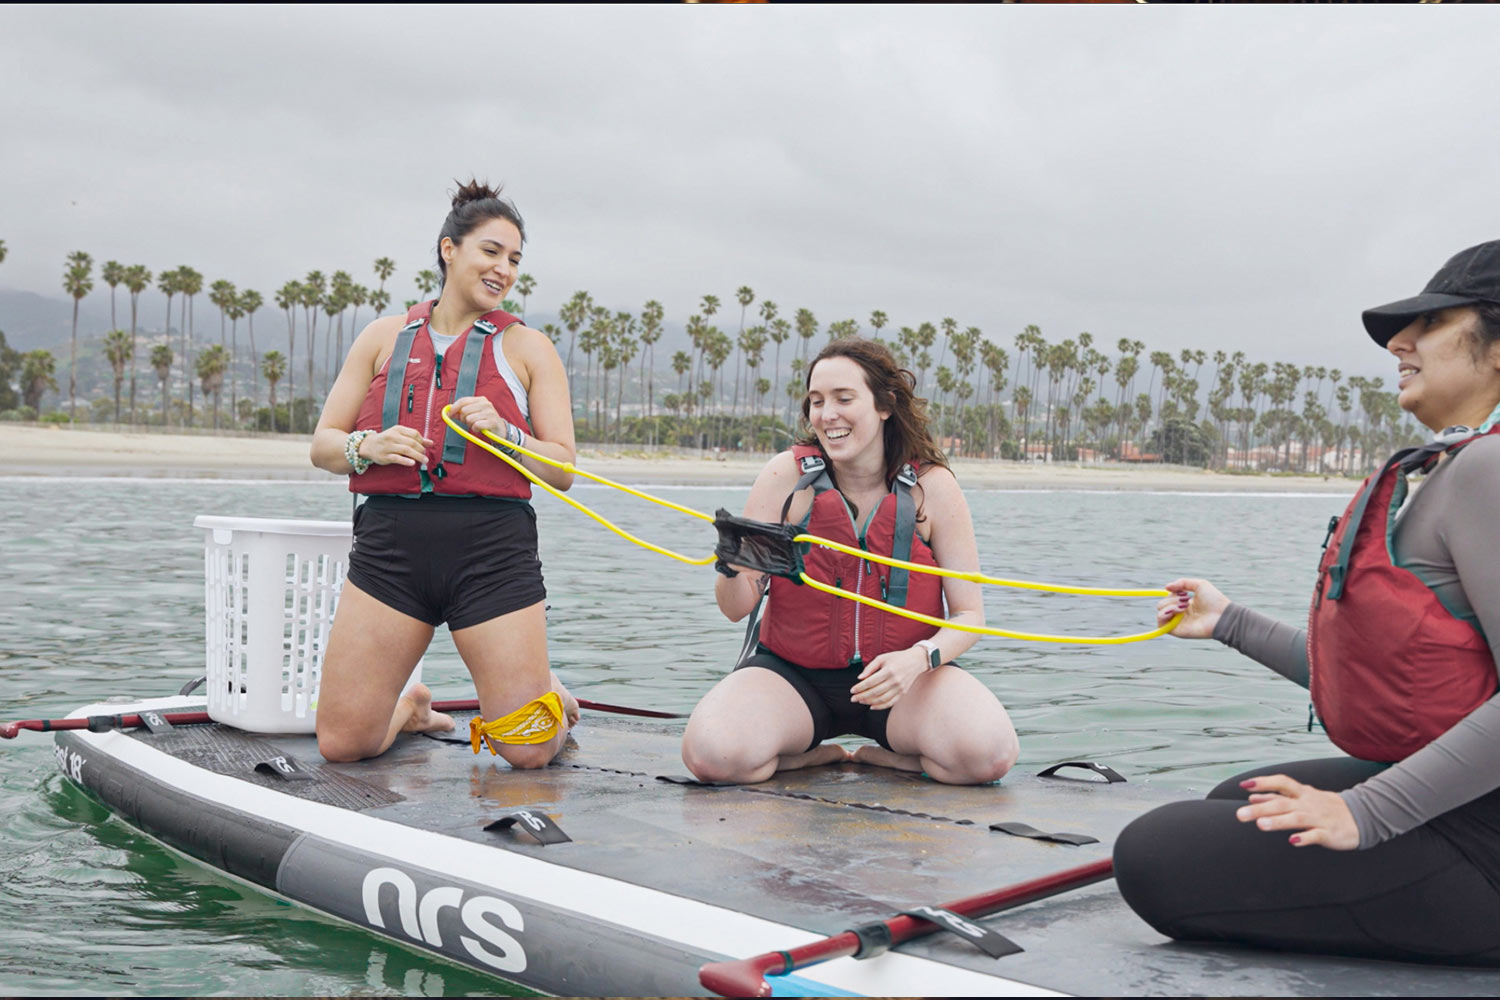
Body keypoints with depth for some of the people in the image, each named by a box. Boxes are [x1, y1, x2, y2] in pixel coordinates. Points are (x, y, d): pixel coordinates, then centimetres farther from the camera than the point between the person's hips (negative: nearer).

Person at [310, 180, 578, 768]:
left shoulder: (528, 348, 10)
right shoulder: (385, 337, 15)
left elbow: (562, 471, 4)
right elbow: (322, 444, 12)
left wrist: (504, 434, -14)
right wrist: (366, 447, -10)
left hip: (493, 548, -1)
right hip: (390, 542, 2)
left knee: (529, 752, -4)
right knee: (342, 744, -3)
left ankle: (553, 700, 32)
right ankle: (413, 710, 30)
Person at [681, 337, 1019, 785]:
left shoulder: (931, 487, -8)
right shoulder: (786, 476, -8)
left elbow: (968, 614, -6)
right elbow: (736, 609, -9)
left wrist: (918, 659, -27)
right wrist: (732, 569, -32)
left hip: (902, 674, 0)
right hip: (794, 674, 1)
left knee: (988, 754, -29)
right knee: (712, 755, -29)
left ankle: (883, 754, 3)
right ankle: (819, 755, 3)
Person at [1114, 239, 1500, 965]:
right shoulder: (1436, 473, 14)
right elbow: (1363, 674, 17)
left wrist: (1366, 812, -26)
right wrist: (1230, 623, 23)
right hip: (1428, 791, 11)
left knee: (1153, 857, -15)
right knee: (1231, 804, 31)